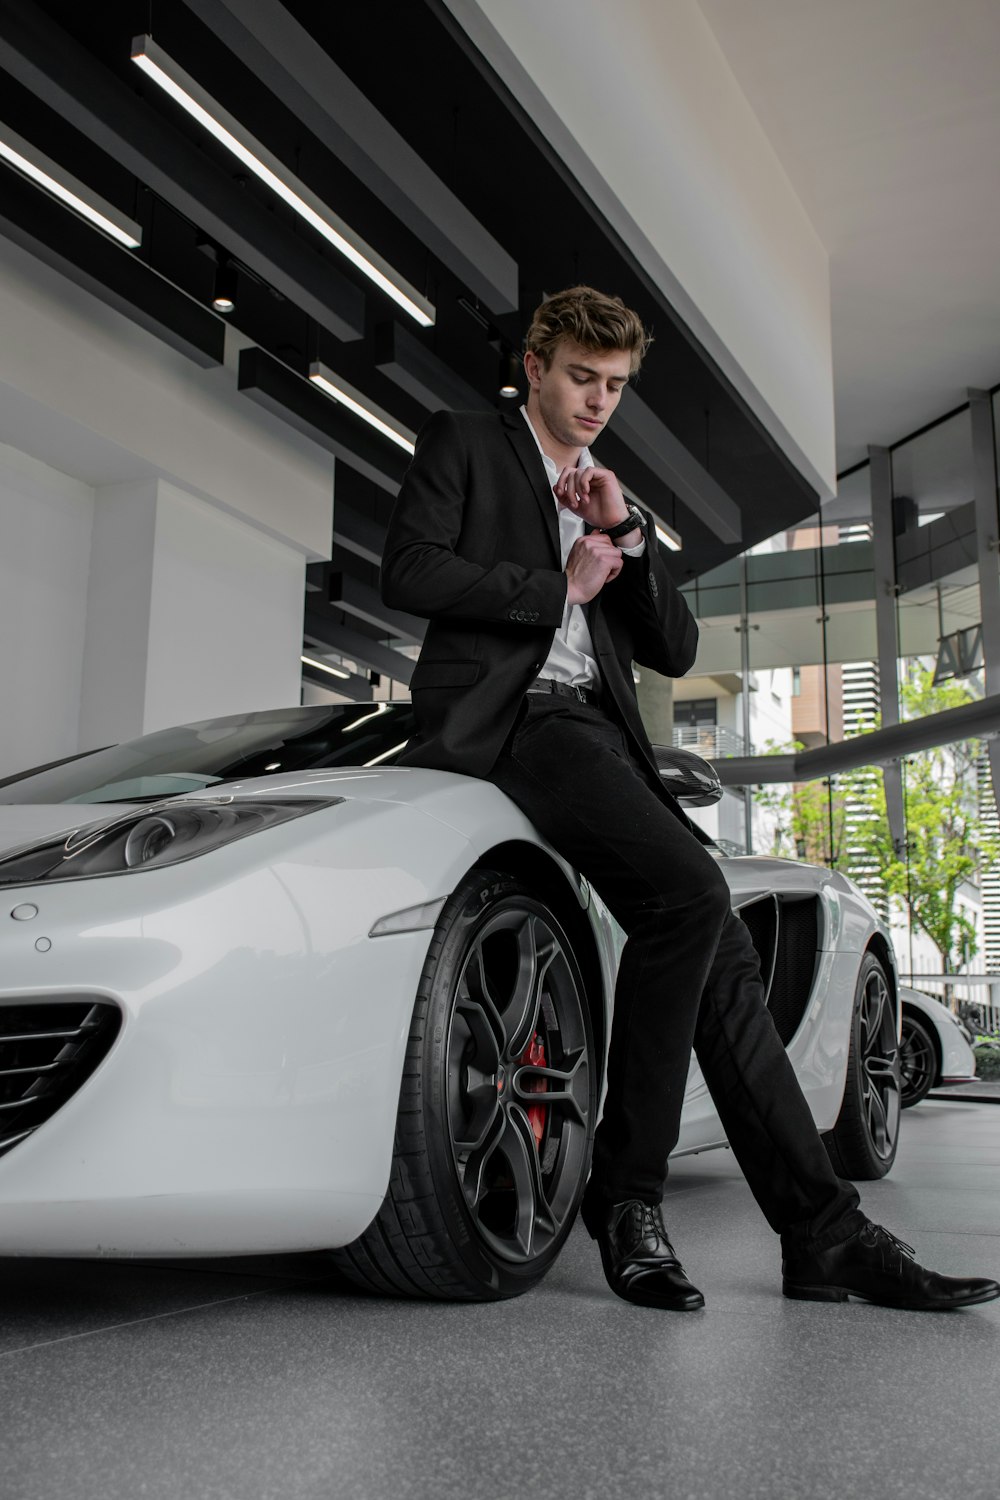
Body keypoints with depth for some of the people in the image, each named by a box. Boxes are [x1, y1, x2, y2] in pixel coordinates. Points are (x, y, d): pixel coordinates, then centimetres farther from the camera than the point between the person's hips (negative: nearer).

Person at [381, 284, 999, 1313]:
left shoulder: (609, 498, 29)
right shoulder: (463, 444, 14)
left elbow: (675, 650, 19)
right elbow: (408, 571, -4)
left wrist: (626, 535, 6)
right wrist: (559, 586, -1)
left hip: (596, 731, 7)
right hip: (506, 715, -7)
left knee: (721, 953, -8)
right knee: (686, 889, -29)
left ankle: (824, 1233, -5)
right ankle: (627, 1197, -17)